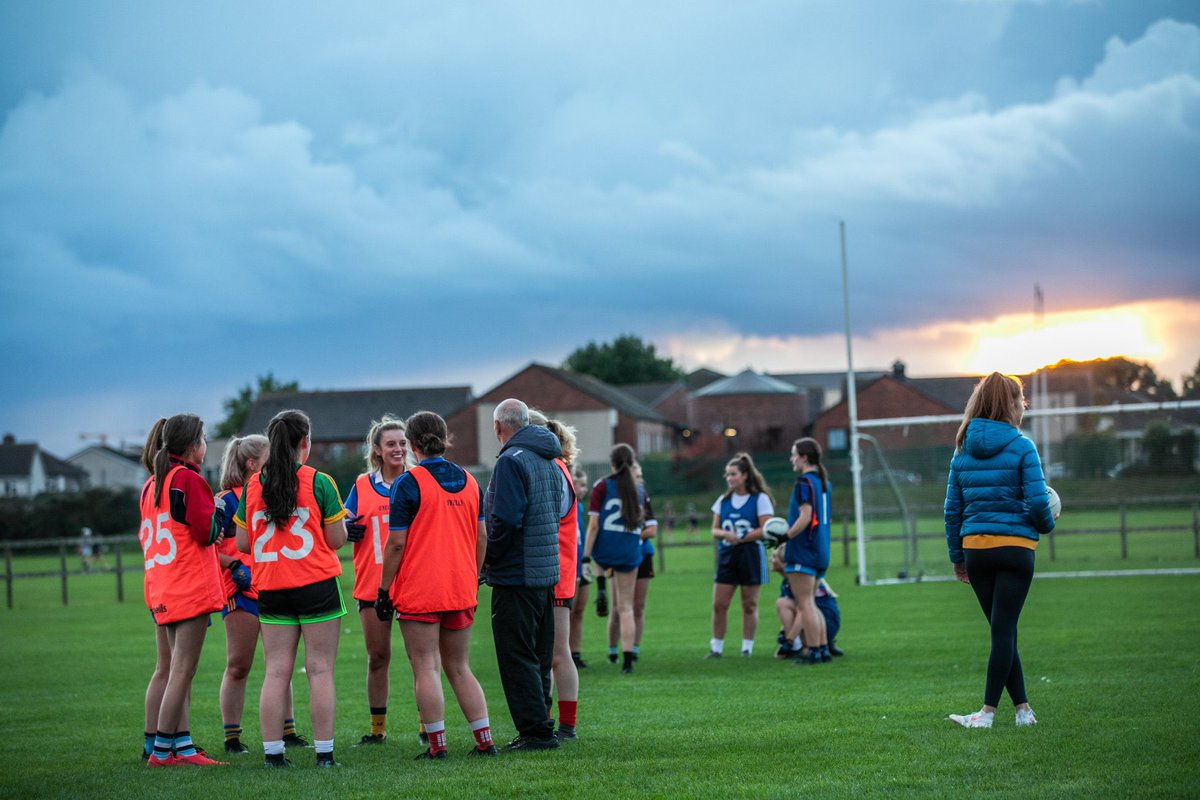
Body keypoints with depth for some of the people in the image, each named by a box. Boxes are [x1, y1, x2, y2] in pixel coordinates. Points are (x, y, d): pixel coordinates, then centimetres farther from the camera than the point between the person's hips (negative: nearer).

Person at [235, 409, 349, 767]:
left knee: (276, 671, 6)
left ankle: (273, 752, 4)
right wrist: (338, 520, 14)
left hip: (270, 589, 3)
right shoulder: (320, 483, -7)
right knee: (320, 669, 0)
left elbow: (243, 543, 7)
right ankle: (324, 752, 0)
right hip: (317, 586, -3)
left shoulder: (253, 486, 4)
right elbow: (337, 539, -6)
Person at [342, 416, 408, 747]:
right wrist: (347, 530, -10)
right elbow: (344, 527, 13)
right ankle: (377, 727, 15)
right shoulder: (362, 486, 7)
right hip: (373, 583, 2)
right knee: (377, 657, 7)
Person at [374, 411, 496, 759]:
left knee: (426, 669, 0)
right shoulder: (469, 481, 8)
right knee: (459, 667, 14)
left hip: (418, 592, -6)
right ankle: (484, 740, 9)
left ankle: (437, 744, -2)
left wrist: (383, 590, -4)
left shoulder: (408, 483, -9)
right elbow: (481, 537, 10)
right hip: (461, 592, 6)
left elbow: (397, 543, -10)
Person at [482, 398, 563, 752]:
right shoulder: (549, 461, 14)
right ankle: (541, 725, 18)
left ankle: (536, 731, -5)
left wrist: (487, 558, -9)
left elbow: (505, 520, -23)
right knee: (538, 657, 15)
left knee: (517, 658, -4)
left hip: (516, 575, -9)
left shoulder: (511, 461, -14)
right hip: (547, 573, 9)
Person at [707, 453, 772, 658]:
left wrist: (740, 538, -12)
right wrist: (725, 534, -10)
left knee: (749, 605, 1)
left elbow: (765, 530, -9)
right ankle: (716, 647, 7)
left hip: (750, 555, -4)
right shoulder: (723, 500, 13)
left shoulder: (760, 499, -3)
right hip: (727, 556, 4)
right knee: (719, 604, -1)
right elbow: (714, 531, 12)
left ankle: (747, 648, 8)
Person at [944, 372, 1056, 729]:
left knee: (1002, 630, 12)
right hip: (1015, 547, -4)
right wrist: (1047, 525, 11)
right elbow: (1037, 501, -11)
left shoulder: (962, 449, 8)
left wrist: (957, 556, 16)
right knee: (1004, 631, -2)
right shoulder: (1021, 446, -7)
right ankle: (988, 711, -4)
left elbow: (953, 508, 9)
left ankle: (1022, 707, 12)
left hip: (975, 549, 4)